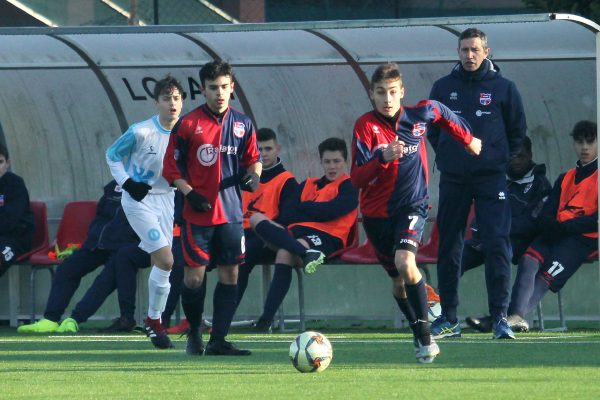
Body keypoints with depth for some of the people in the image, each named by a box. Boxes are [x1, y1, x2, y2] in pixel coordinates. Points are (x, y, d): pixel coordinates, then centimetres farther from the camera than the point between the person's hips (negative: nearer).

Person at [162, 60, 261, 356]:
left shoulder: (243, 125, 7)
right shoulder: (188, 124, -3)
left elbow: (252, 159, 17)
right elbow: (172, 167, 1)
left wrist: (252, 175, -5)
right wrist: (189, 193, -12)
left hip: (231, 212, 3)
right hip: (198, 212, -3)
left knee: (230, 274, 0)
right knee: (194, 275, -3)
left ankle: (218, 340, 4)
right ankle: (194, 333, 18)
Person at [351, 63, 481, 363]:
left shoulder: (420, 115, -9)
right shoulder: (365, 126, -14)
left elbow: (441, 113, 17)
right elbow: (356, 179, -19)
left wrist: (467, 139, 29)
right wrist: (383, 158, -35)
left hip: (412, 206, -1)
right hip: (376, 212, 1)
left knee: (405, 263, -26)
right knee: (398, 280, 13)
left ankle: (425, 335, -19)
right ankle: (418, 333, 36)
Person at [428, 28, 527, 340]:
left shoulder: (502, 88, 2)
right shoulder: (443, 88, 6)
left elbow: (518, 130, 10)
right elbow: (432, 129, 16)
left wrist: (501, 158, 6)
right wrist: (446, 156, 8)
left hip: (491, 177, -2)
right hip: (453, 179, 2)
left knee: (497, 245, -10)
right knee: (448, 248, 4)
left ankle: (500, 316, -9)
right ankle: (448, 319, 10)